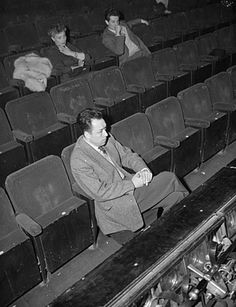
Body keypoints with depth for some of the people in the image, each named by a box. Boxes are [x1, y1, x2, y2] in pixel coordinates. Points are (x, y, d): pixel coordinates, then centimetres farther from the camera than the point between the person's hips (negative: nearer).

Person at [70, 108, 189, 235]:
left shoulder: (107, 138, -1)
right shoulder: (78, 160, -22)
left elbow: (127, 155, 11)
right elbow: (100, 192, -22)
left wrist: (143, 169, -9)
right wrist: (132, 184, -21)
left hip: (130, 183, 7)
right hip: (115, 203, -7)